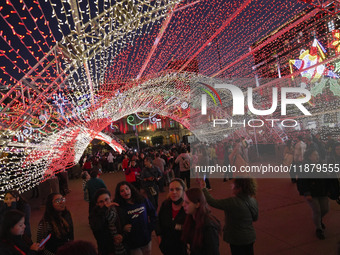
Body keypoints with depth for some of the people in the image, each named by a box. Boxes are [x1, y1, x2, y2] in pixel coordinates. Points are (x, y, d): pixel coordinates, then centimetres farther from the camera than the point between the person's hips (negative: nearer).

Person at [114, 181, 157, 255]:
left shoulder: (143, 201, -5)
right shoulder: (119, 208, -13)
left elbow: (153, 214, 7)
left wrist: (151, 227, 2)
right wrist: (123, 228, -29)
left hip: (146, 238, 3)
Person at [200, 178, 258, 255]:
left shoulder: (234, 202, -31)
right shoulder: (253, 200, -8)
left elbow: (212, 202, -26)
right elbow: (255, 218, 8)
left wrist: (203, 188, -15)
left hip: (238, 240, -7)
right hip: (250, 237, 7)